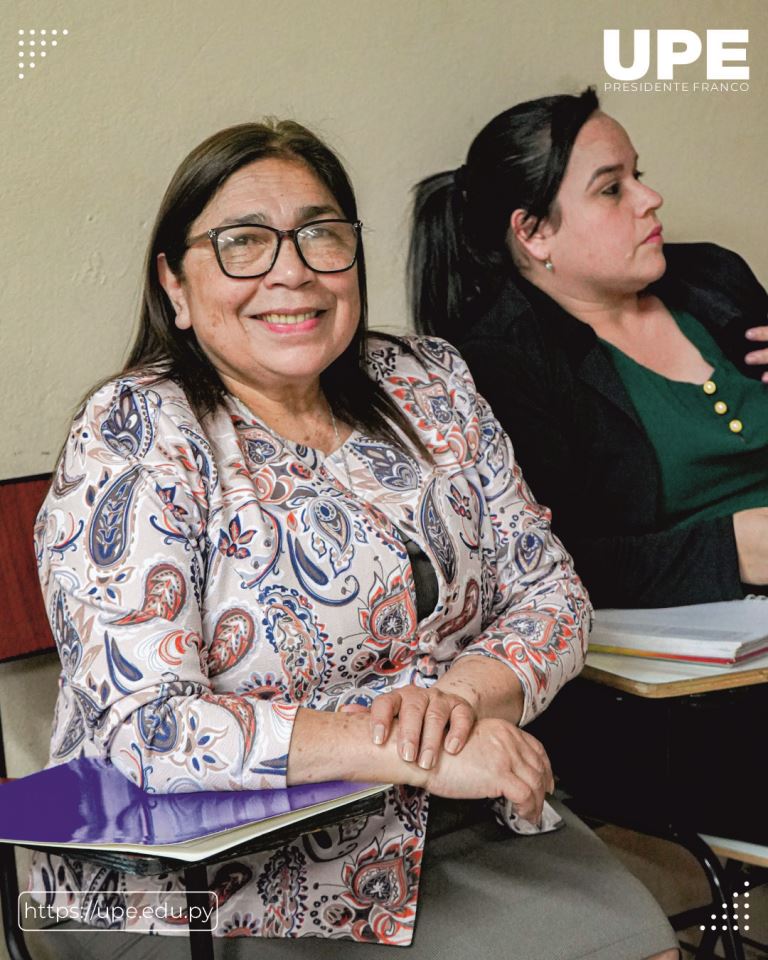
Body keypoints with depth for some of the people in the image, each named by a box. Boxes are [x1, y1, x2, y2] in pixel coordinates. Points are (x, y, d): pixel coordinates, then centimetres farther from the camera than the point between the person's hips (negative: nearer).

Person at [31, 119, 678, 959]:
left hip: (452, 829, 6)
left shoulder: (429, 386, 5)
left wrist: (462, 693, -16)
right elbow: (144, 727, -21)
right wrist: (417, 753, -26)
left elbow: (550, 592, 6)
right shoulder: (135, 433, -12)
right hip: (219, 878, -5)